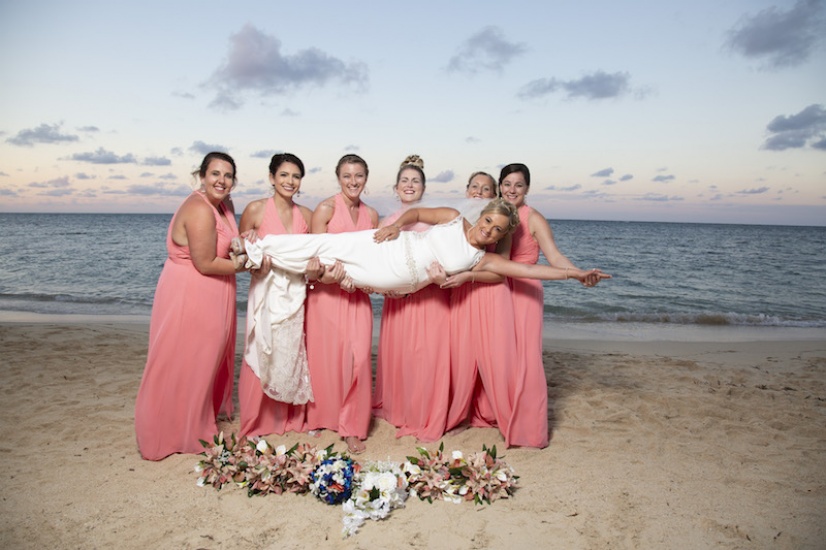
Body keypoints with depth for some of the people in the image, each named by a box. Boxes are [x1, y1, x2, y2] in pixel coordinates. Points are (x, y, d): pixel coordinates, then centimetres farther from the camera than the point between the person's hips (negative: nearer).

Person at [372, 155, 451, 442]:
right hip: (398, 298, 3)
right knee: (396, 353, 8)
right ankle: (398, 410, 27)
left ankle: (426, 418, 14)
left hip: (431, 297, -3)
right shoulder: (387, 222, 11)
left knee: (428, 356, -1)